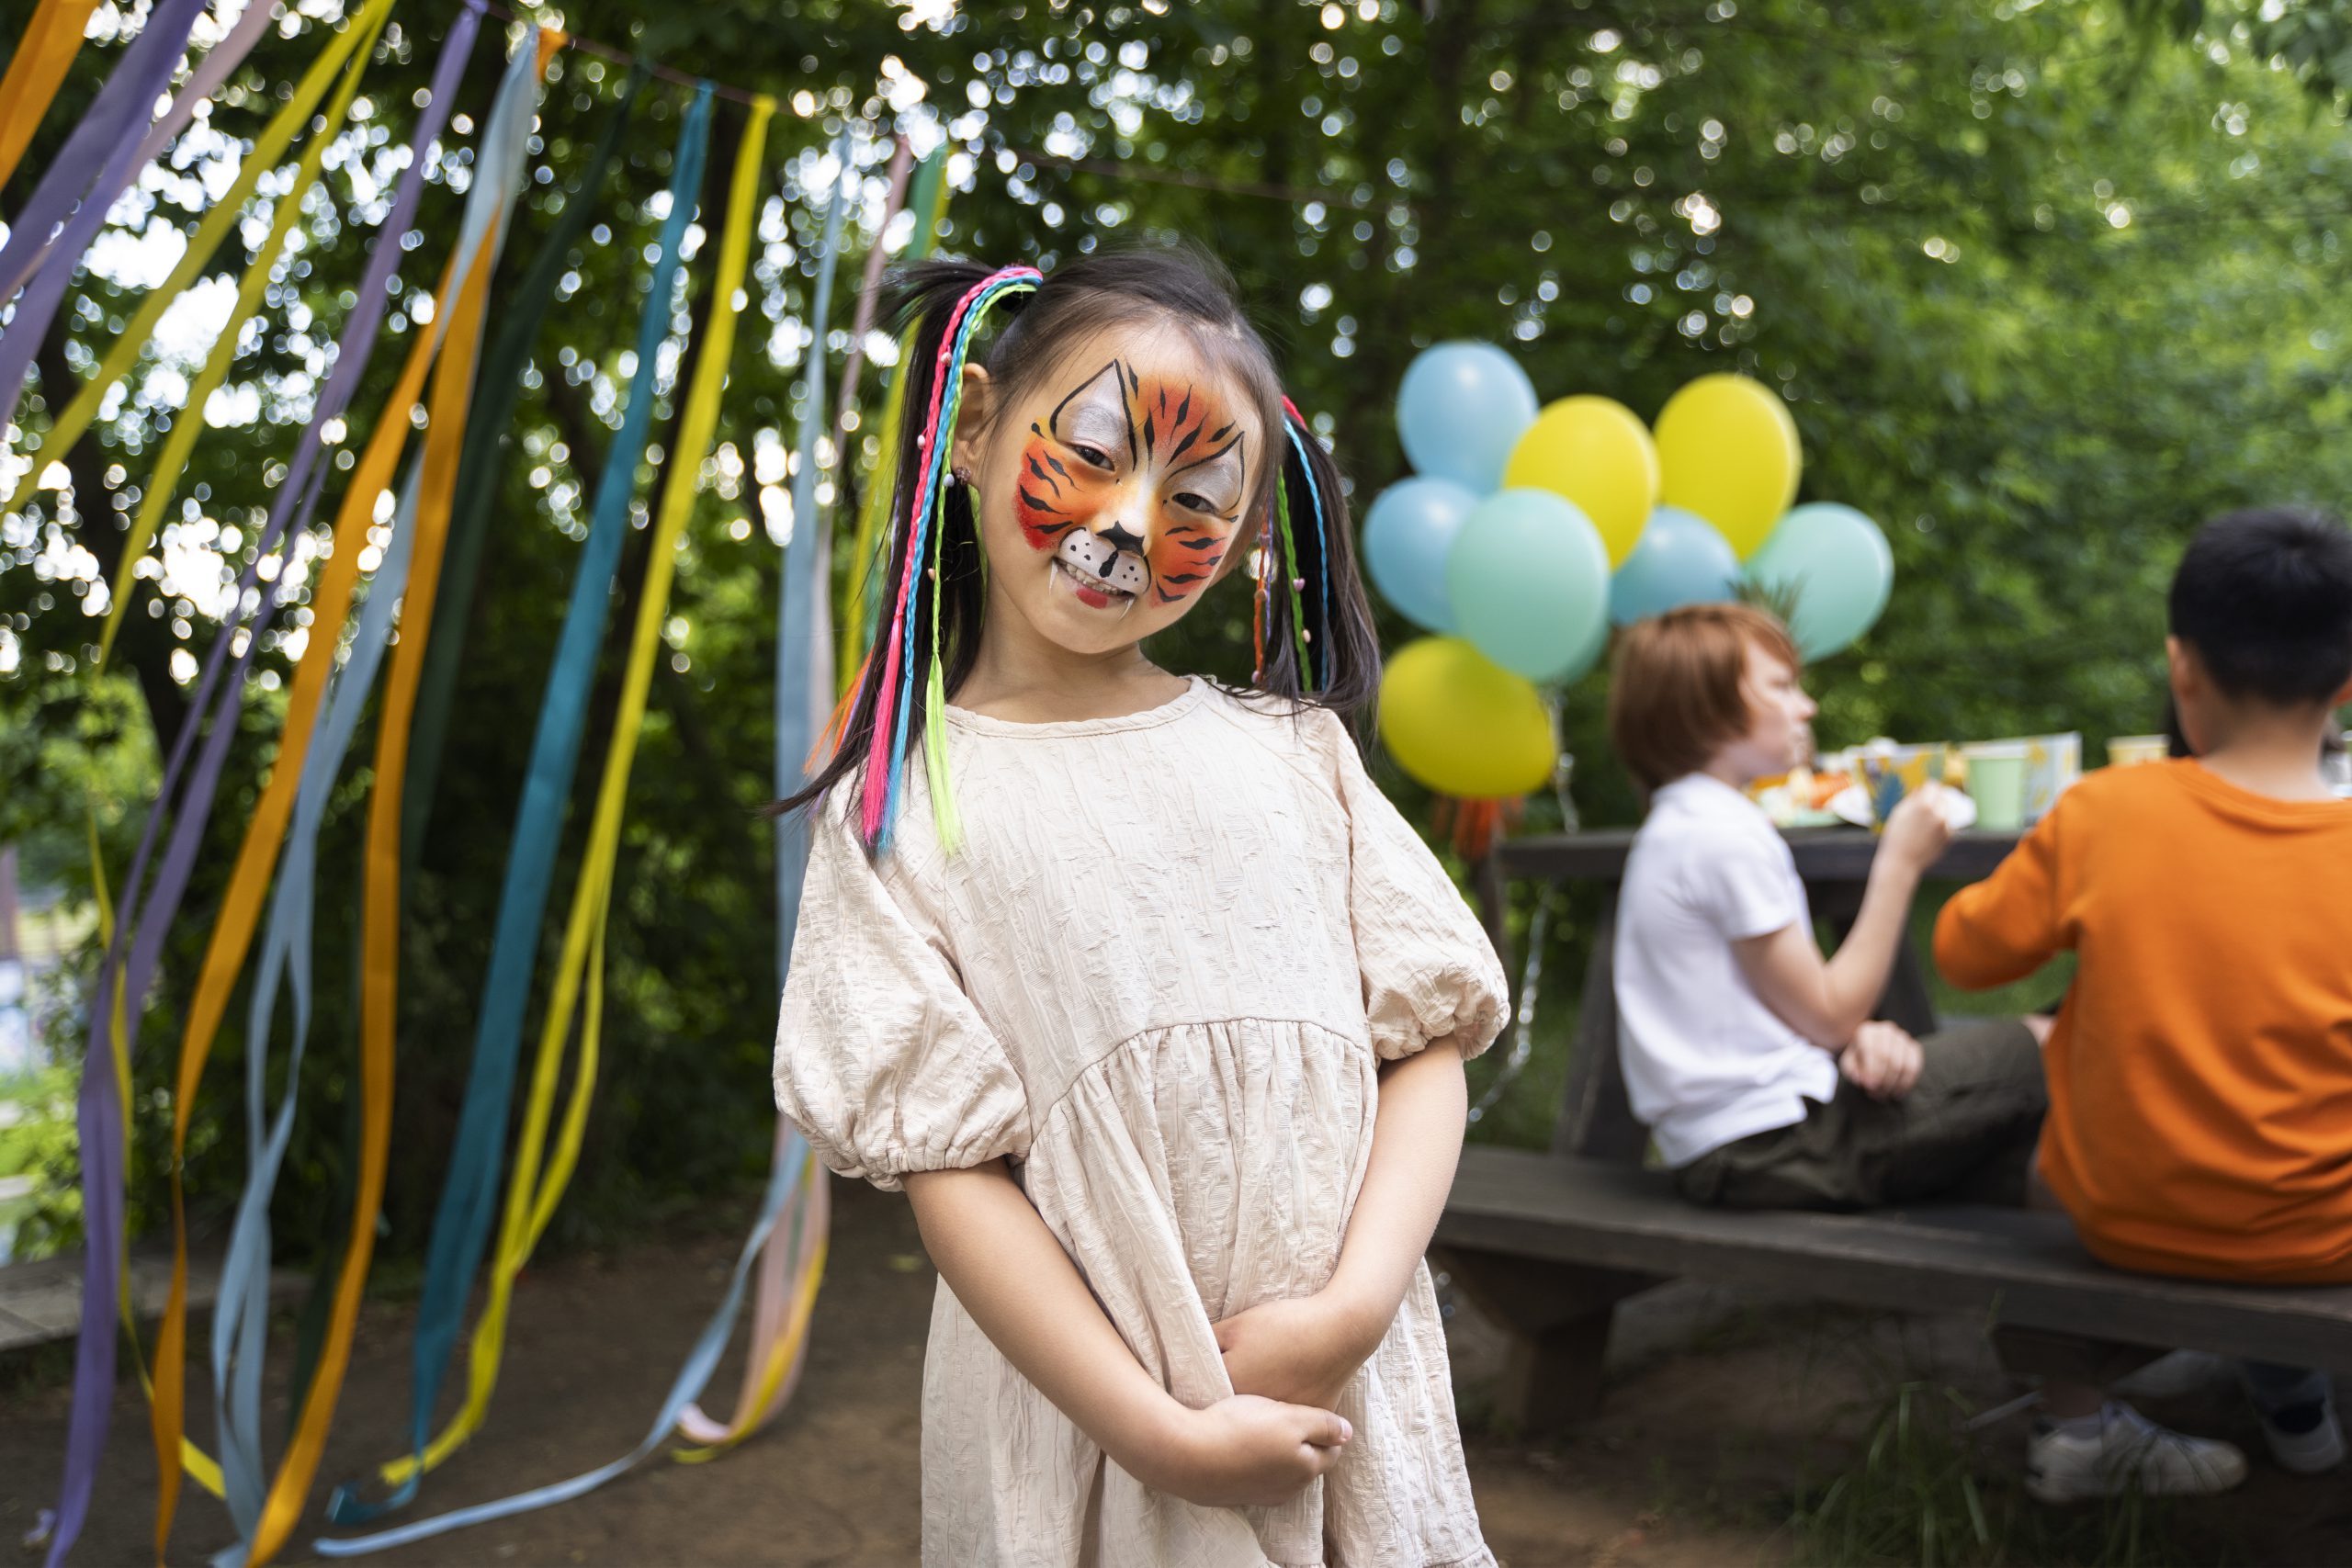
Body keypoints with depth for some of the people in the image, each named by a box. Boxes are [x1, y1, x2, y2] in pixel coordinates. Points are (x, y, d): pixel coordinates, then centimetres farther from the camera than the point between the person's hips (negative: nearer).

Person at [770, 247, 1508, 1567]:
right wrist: (1160, 1433, -15)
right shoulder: (898, 810, -5)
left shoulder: (1293, 751, 3)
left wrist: (1352, 1306, -13)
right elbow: (948, 1162, -9)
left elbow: (1425, 1037, 1)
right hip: (1085, 1416, -2)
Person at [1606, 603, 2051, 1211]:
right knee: (2043, 1048, -1)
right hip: (1772, 1147, -10)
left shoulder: (1673, 828, 14)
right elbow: (1826, 1016, -13)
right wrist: (1900, 864, -8)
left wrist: (1858, 1033, -5)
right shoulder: (1729, 838, -17)